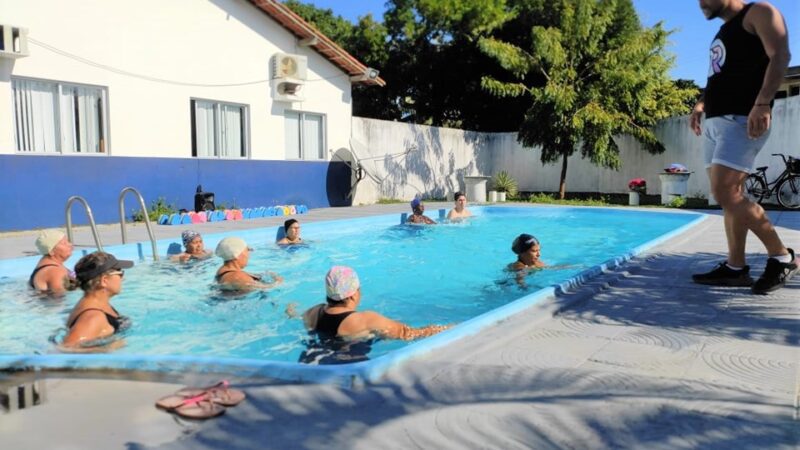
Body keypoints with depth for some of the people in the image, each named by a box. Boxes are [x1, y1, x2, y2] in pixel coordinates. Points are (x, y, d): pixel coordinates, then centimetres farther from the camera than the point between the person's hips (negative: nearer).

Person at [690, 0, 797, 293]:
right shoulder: (723, 32, 26)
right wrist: (702, 103, 13)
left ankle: (782, 257, -5)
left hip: (742, 119, -9)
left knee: (725, 194, -18)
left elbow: (780, 56, -13)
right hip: (716, 120, 9)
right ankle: (735, 268, 7)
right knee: (729, 195, 5)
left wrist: (762, 103, -27)